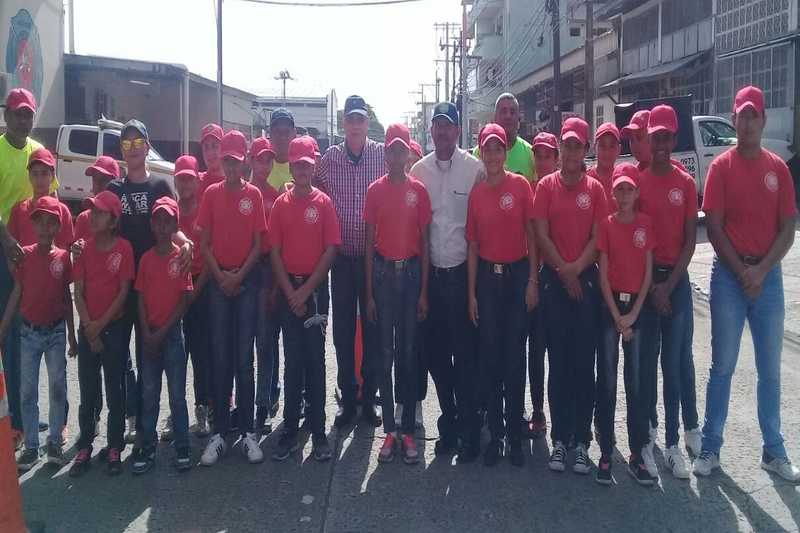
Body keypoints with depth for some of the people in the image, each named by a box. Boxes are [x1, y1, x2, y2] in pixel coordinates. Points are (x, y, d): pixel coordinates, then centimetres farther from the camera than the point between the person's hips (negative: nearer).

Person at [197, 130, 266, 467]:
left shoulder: (253, 195, 3)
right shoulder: (212, 194, 6)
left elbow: (258, 244, 1)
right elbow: (204, 243, 4)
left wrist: (239, 276, -9)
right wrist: (220, 276, -8)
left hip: (246, 280, -1)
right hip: (218, 280, 1)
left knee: (244, 357, 1)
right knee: (220, 356, 3)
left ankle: (248, 431, 7)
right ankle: (219, 432, 8)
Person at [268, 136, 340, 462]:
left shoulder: (323, 203, 1)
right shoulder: (281, 204, 6)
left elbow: (331, 250, -4)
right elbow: (275, 252, 4)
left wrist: (307, 289, -8)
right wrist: (290, 292, -5)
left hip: (316, 288, -2)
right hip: (289, 289, 2)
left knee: (315, 359, 2)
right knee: (292, 360, 6)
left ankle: (318, 432, 8)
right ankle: (290, 431, 12)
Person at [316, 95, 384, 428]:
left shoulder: (384, 155, 0)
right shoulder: (329, 158, 3)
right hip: (341, 257, 1)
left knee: (373, 328, 6)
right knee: (343, 329, 6)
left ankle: (369, 398, 17)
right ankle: (347, 398, 18)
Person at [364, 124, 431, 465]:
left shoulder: (418, 191, 3)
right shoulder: (375, 190, 4)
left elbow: (424, 242, 5)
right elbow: (369, 242, 5)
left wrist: (424, 291, 0)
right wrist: (369, 292, 1)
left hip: (411, 272, 0)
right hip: (383, 273, 0)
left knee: (409, 350, 4)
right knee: (385, 352, 3)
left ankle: (408, 430, 11)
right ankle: (390, 430, 11)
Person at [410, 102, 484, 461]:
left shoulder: (475, 169, -3)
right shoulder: (419, 170, 8)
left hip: (462, 270, -4)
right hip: (431, 271, 4)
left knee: (465, 353, -2)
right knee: (434, 350, 10)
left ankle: (469, 430, 8)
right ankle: (448, 421, 24)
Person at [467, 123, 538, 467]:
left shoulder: (520, 185, -2)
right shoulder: (476, 193, 5)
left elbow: (531, 235, 1)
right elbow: (472, 245, 7)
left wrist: (533, 280, -5)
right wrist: (471, 293, 4)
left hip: (518, 274, -2)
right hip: (487, 277, 2)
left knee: (515, 357, 3)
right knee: (490, 356, 6)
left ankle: (515, 436, 14)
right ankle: (495, 435, 16)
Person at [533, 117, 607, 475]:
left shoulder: (595, 189, 6)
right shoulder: (546, 186, 5)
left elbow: (598, 237, 2)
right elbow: (541, 235, -1)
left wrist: (576, 268, -11)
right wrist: (563, 271, -8)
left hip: (586, 280, 0)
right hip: (554, 280, 0)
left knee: (584, 362, 1)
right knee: (558, 362, 3)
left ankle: (582, 441, 8)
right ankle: (560, 439, 10)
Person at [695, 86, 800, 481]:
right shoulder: (721, 167, -2)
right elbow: (713, 227, -7)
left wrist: (762, 269, -9)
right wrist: (742, 271, -12)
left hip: (768, 274, 3)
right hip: (729, 274, -3)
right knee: (722, 366, 3)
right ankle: (710, 447, 12)